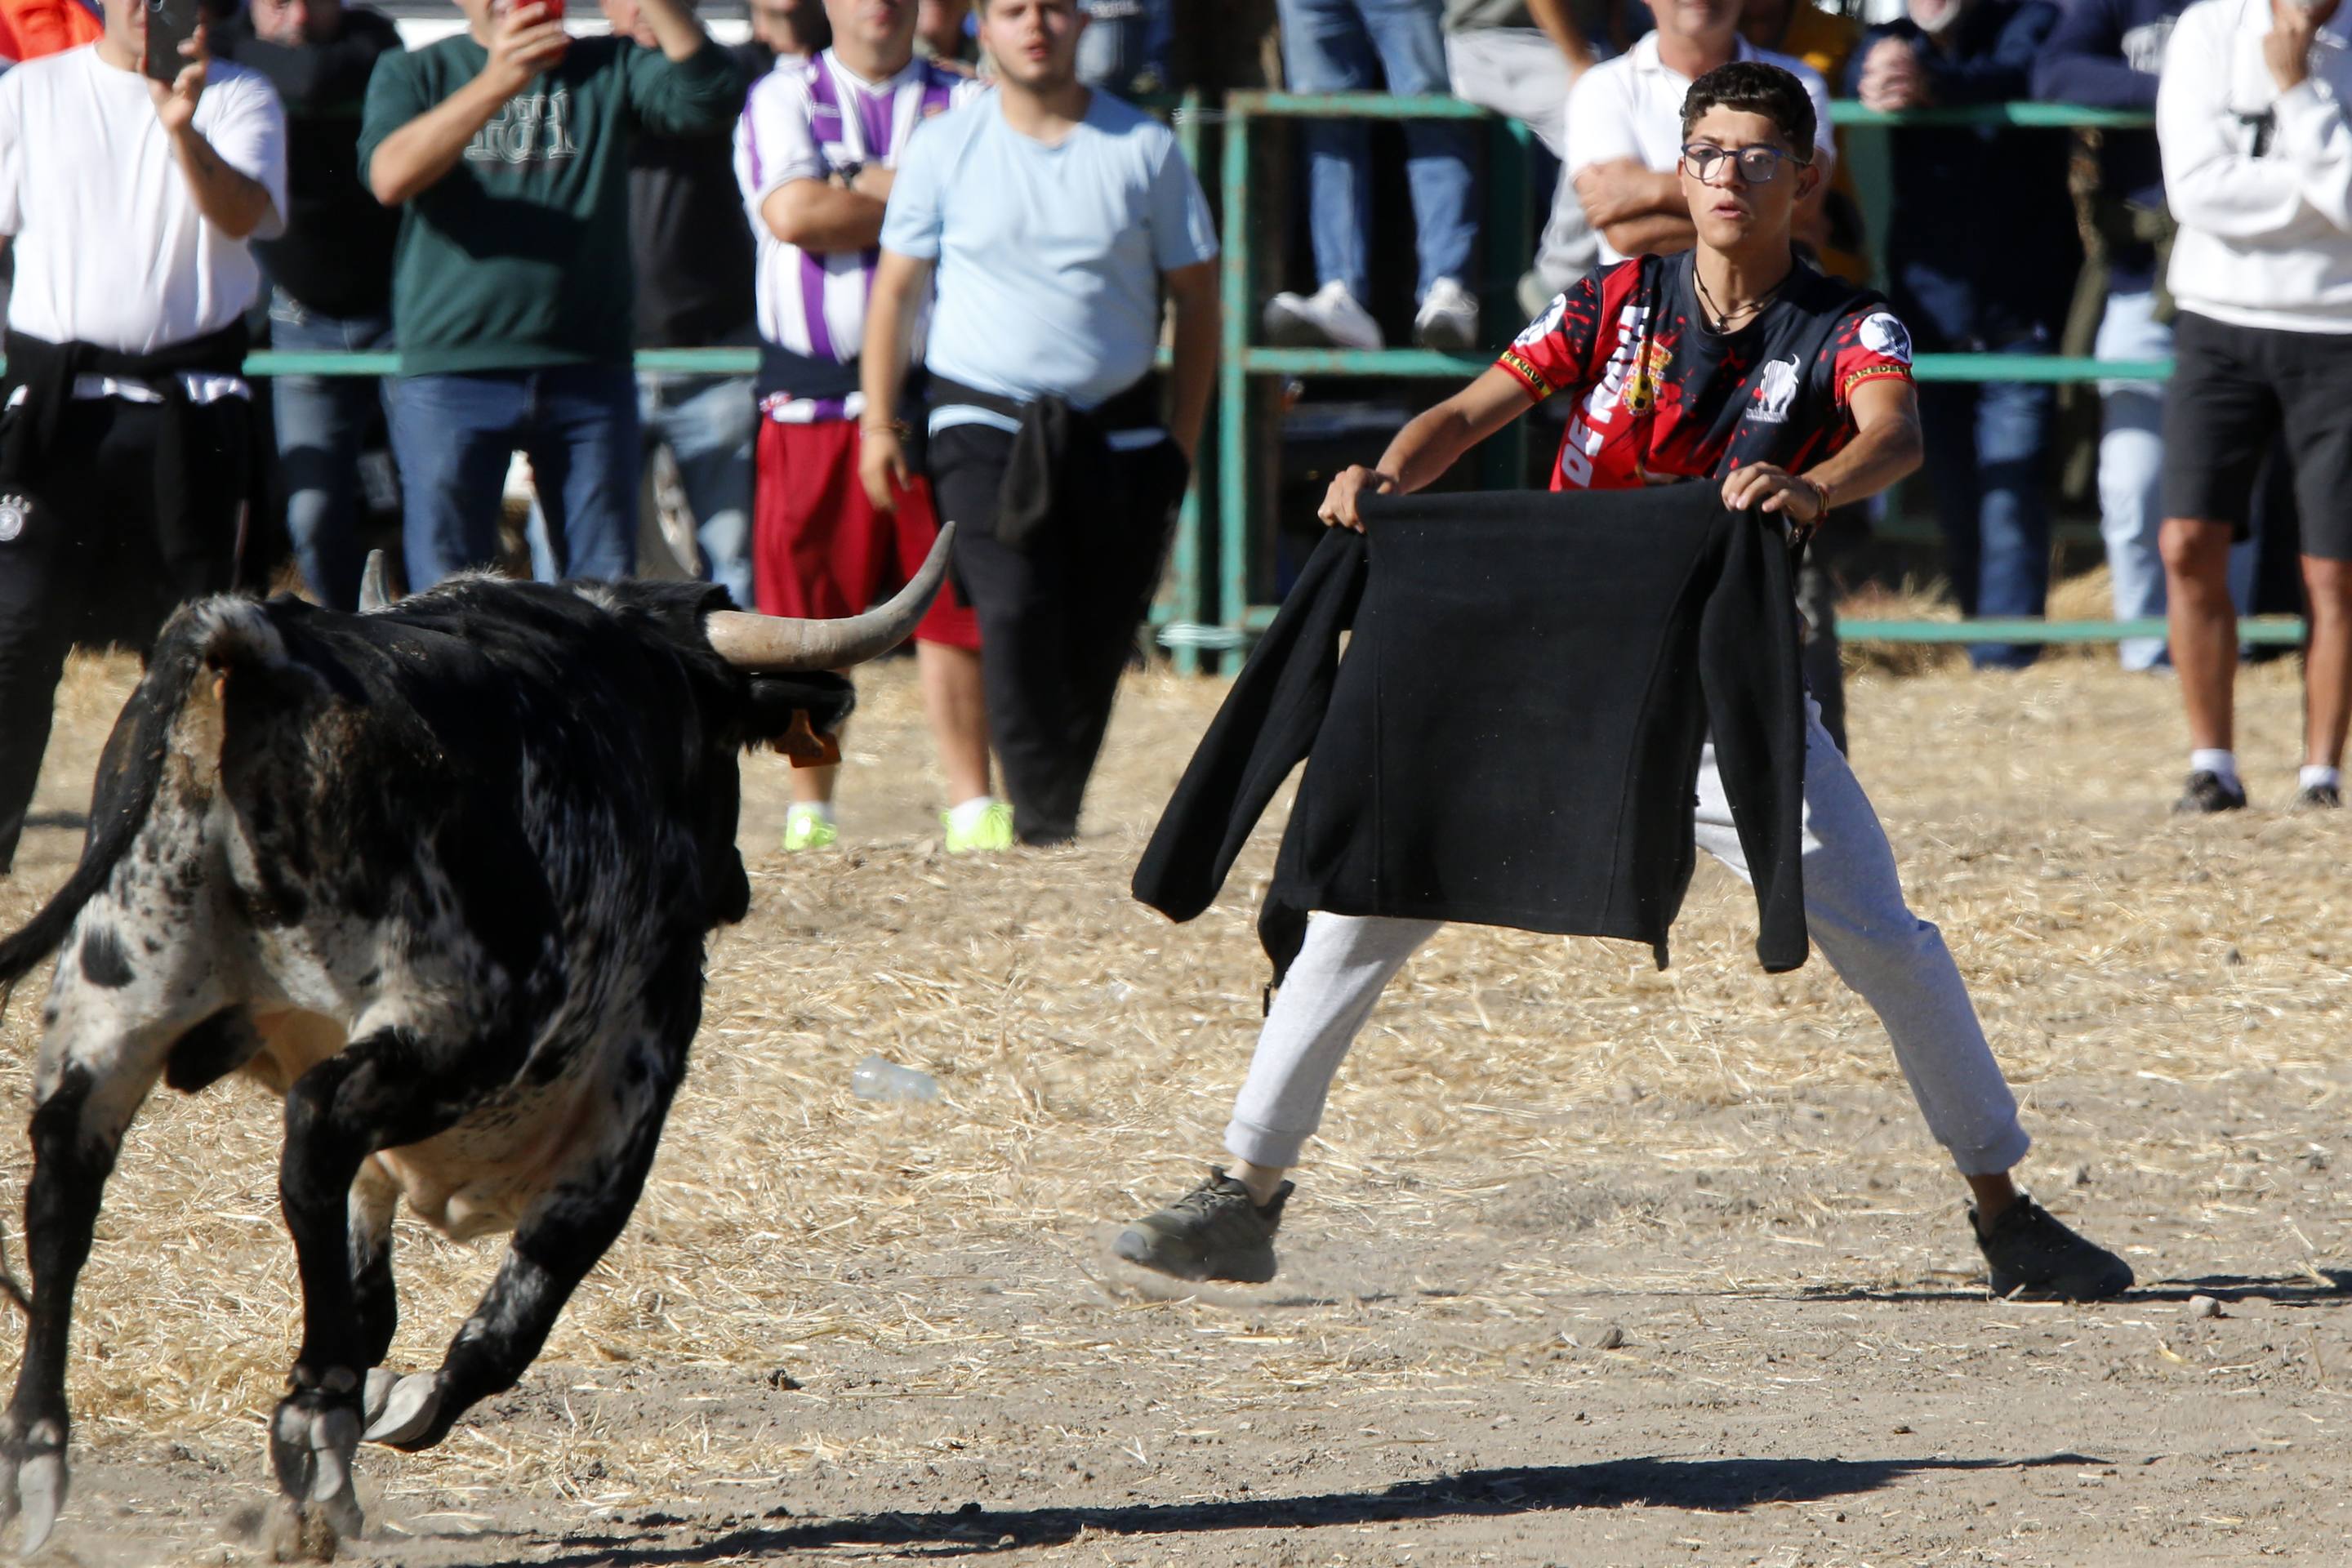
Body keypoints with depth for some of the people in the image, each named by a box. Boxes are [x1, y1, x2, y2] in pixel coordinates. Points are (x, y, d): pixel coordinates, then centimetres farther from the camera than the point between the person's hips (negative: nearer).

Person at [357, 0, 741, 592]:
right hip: (451, 369, -2)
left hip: (589, 372, 2)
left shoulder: (607, 70, 12)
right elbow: (390, 177, -12)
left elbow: (711, 98, -6)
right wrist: (497, 83, -23)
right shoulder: (413, 72, 8)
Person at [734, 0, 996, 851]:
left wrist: (860, 191, -11)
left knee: (953, 606, -1)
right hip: (813, 398, -1)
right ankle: (808, 812, 7)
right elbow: (793, 213, -11)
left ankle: (973, 806, 4)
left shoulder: (966, 104, 11)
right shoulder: (782, 101, 7)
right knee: (812, 614, 0)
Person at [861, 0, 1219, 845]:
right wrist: (878, 423, 2)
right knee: (1016, 616, -20)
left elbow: (1195, 296, 10)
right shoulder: (945, 148, 3)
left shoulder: (1144, 149, 4)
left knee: (1097, 640, 1)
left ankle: (1055, 817, 12)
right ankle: (1042, 818, -23)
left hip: (1118, 434, 2)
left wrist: (1182, 440, 5)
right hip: (986, 426, -2)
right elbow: (895, 290, 9)